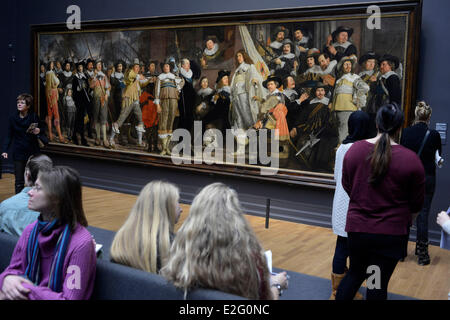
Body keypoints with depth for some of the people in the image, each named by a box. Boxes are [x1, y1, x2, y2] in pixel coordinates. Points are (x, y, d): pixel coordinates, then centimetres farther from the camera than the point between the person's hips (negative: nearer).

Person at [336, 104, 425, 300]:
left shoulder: (354, 150, -5)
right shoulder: (410, 159, -15)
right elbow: (417, 203, -3)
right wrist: (406, 217, 18)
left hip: (357, 227, 3)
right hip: (391, 232, -3)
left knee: (355, 274, 22)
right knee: (378, 285, 11)